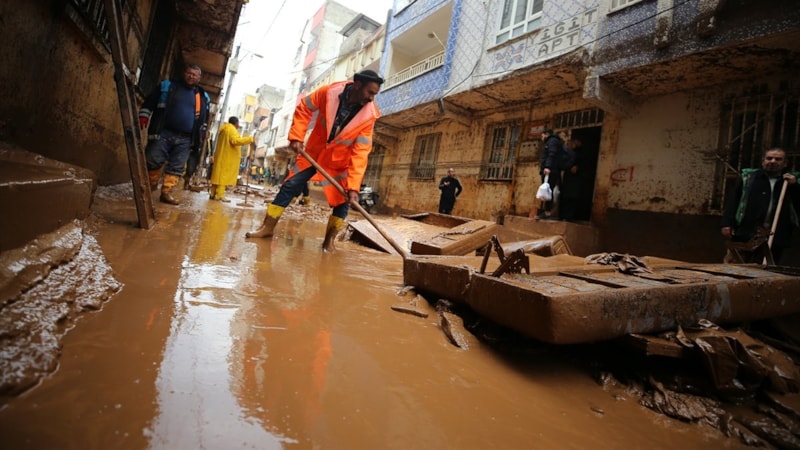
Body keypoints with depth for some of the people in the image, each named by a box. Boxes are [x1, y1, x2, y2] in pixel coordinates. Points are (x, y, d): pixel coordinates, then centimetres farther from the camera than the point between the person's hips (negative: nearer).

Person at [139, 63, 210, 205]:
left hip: (185, 139, 2)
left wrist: (201, 133, 18)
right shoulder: (167, 85, 7)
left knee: (176, 167, 0)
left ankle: (167, 193, 4)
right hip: (164, 133, -2)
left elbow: (204, 118, 24)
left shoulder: (203, 97, 14)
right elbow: (150, 101, 8)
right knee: (153, 161, -4)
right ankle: (148, 188, 15)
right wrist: (143, 115, -4)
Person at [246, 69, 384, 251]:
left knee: (343, 200, -7)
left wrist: (353, 186, -33)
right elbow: (304, 109, -5)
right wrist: (296, 136, -15)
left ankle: (329, 240, 8)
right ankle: (267, 227, 12)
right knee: (290, 186, 0)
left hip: (341, 161, 0)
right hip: (314, 151, 1)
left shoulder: (369, 115, -22)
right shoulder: (329, 92, -21)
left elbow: (360, 153, -26)